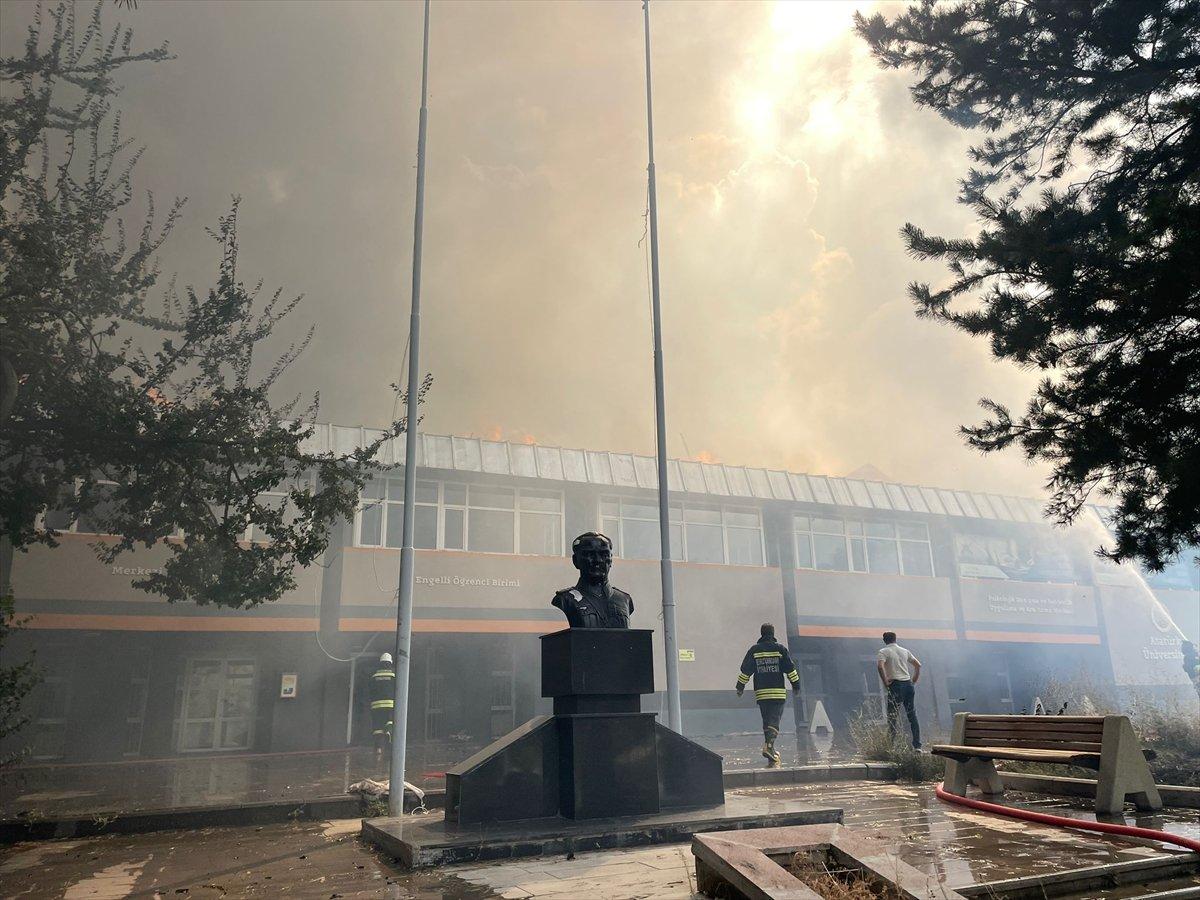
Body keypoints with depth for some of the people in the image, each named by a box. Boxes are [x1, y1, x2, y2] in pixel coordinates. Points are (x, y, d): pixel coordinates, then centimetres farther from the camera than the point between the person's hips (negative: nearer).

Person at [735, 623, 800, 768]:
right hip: (778, 693, -2)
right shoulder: (780, 649, 1)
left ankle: (771, 752, 14)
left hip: (761, 693, 2)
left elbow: (745, 670, 7)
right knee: (774, 721, -4)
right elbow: (790, 669, 2)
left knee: (767, 722, 11)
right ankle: (769, 745, -26)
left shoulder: (754, 650, 5)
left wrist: (740, 687, 16)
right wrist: (796, 685, 13)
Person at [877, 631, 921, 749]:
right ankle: (917, 745, 12)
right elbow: (918, 665, 16)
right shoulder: (904, 651, 15)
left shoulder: (884, 651, -2)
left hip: (896, 685, -5)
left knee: (892, 717, 0)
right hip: (908, 685, 5)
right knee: (912, 716, 11)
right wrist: (914, 681, 17)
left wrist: (885, 682, -12)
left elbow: (880, 666, -19)